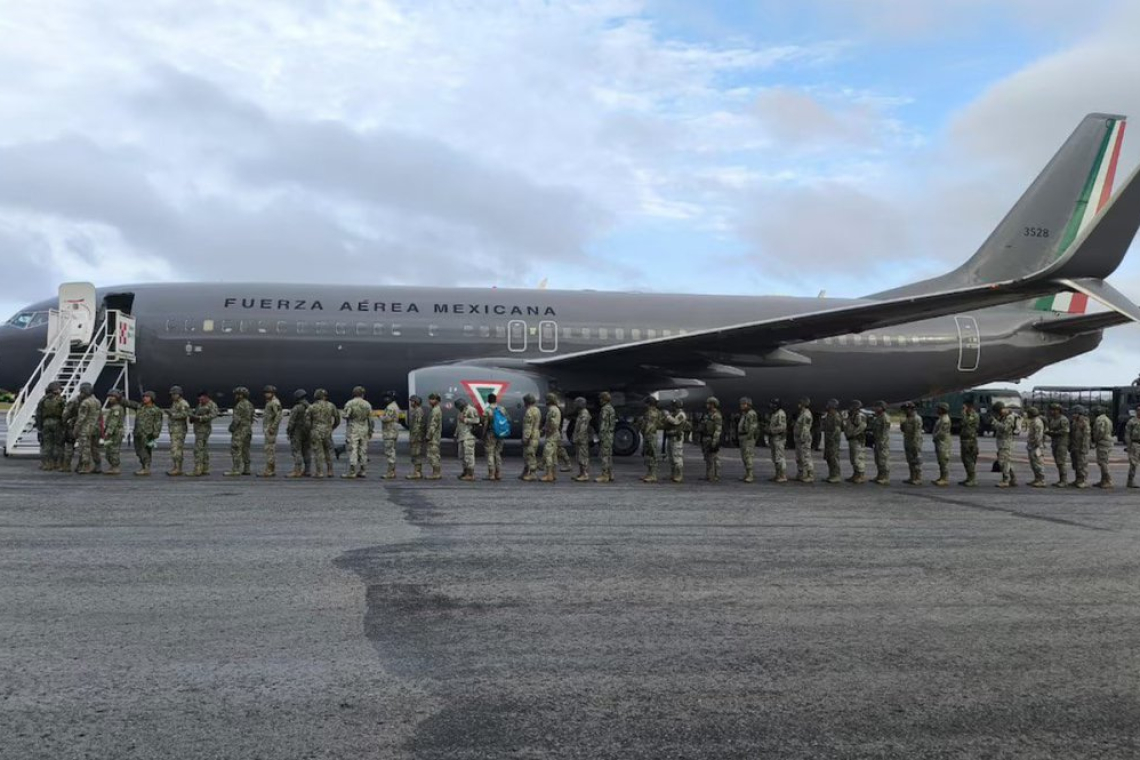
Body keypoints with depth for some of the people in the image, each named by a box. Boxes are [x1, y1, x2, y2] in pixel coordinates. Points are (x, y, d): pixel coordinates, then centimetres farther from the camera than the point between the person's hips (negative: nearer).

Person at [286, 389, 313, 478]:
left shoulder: (296, 408, -12)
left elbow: (292, 422, -13)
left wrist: (288, 432, -4)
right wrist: (312, 433, 15)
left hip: (297, 433, -7)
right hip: (308, 433, 7)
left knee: (296, 451, -6)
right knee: (307, 452, 10)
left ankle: (297, 471, -11)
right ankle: (307, 471, 11)